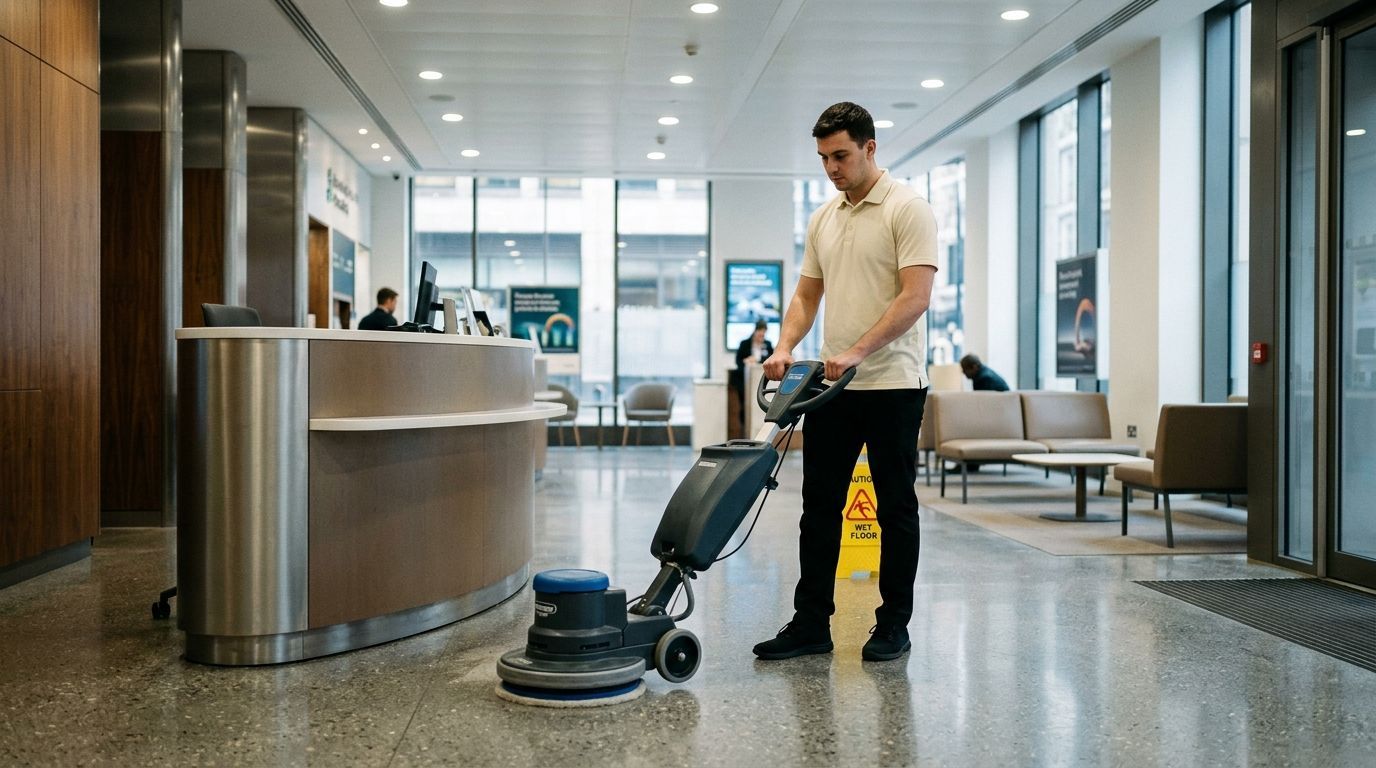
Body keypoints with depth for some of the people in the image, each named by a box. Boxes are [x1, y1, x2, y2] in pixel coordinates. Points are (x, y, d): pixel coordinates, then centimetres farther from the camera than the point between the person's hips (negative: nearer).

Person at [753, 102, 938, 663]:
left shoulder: (908, 209, -9)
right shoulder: (823, 219, 14)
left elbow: (915, 297, -18)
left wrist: (857, 352, -24)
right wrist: (785, 348, -1)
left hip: (893, 385, -7)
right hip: (834, 386, 7)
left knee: (895, 507, 3)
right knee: (820, 506, 6)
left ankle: (894, 624, 14)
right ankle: (811, 623, 13)